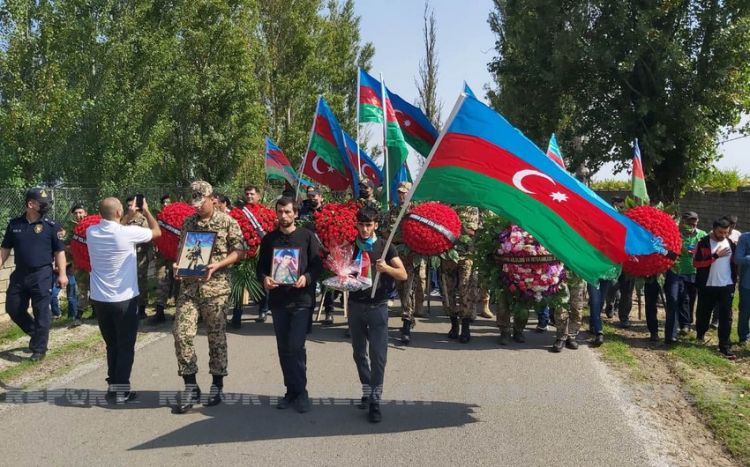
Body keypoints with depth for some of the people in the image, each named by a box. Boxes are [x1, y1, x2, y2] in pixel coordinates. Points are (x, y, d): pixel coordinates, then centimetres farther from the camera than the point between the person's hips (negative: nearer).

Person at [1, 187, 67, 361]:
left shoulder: (51, 226, -5)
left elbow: (59, 251, -4)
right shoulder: (14, 224, 4)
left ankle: (39, 349, 10)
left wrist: (62, 274, -9)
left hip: (42, 275, -4)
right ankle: (37, 334, 32)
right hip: (19, 274, 4)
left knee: (41, 312, -1)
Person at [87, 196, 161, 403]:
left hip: (99, 299, 5)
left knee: (111, 345, 17)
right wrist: (146, 211, 14)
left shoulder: (91, 232, -2)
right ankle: (121, 390, 6)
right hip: (124, 299, -5)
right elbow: (157, 232, 1)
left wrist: (129, 216, 22)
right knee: (125, 346, 6)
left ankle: (112, 384, 20)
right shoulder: (128, 233, -16)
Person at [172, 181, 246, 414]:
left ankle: (217, 385, 19)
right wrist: (179, 264, 0)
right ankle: (190, 386, 6)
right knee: (182, 333, -6)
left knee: (216, 337, 5)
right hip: (189, 287, 4)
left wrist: (217, 265, -16)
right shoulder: (188, 223, 11)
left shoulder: (227, 222, -2)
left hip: (216, 287, -4)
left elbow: (240, 251, -3)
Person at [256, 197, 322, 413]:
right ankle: (291, 391, 20)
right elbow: (261, 267, 10)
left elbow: (318, 265, -1)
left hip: (301, 299, -4)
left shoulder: (307, 237, 1)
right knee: (284, 348, 9)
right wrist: (264, 278, -11)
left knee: (296, 346, -10)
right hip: (277, 300, 4)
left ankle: (300, 392, 2)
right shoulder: (269, 239, 10)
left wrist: (306, 278, -19)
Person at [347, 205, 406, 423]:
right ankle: (367, 392, 25)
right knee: (360, 353, 11)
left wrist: (386, 268, -24)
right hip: (355, 305, 3)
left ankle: (375, 401, 0)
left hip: (377, 307, -3)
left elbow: (403, 275, -5)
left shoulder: (385, 246, -2)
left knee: (377, 355, -6)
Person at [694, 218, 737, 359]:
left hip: (726, 286, 2)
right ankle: (700, 335, 36)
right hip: (707, 286, -2)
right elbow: (696, 263, -15)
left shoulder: (731, 243, 5)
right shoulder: (703, 243, -6)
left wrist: (734, 281, 7)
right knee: (703, 313, 11)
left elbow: (735, 262, 13)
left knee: (726, 317, -2)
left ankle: (724, 346, 1)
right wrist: (716, 255, -18)